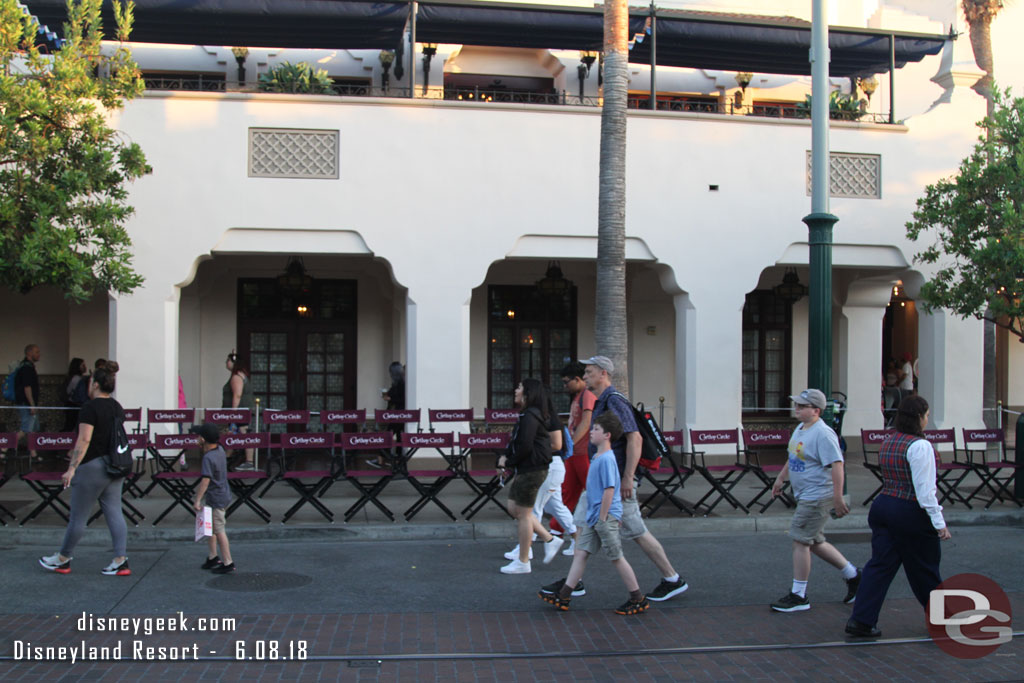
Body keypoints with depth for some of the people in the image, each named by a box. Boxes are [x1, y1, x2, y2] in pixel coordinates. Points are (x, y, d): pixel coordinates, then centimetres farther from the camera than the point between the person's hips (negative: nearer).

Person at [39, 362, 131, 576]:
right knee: (114, 513, 6)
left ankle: (62, 560, 21)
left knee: (78, 516, 6)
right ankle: (121, 561, 1)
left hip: (93, 468, -7)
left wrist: (72, 468, -17)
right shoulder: (117, 407, 11)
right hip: (116, 467, 8)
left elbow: (84, 439, -19)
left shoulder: (90, 407, -13)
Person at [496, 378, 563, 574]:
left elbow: (525, 447, -23)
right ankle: (550, 539, 19)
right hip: (526, 469, 10)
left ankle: (523, 562, 10)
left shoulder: (530, 416, -18)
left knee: (523, 514, -1)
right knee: (514, 509, 15)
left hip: (531, 470, -10)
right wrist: (507, 458, 3)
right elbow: (518, 443, 17)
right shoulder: (534, 414, 14)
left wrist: (509, 462, -9)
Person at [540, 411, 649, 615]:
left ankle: (639, 600, 10)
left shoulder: (606, 459, -18)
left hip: (606, 517, -10)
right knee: (580, 553, 8)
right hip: (594, 516, 10)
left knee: (616, 558, -1)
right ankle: (563, 596, 11)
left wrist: (603, 518, -18)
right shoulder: (598, 457, 12)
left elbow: (609, 490, -21)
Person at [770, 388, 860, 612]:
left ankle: (799, 596, 4)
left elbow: (837, 465, -24)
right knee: (815, 542, 17)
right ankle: (853, 575, 32)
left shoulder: (823, 434, -20)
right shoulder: (801, 428, 11)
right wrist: (780, 478, 30)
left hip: (817, 497, -10)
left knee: (800, 540, -6)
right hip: (805, 496, 10)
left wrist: (838, 498, -27)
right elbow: (793, 459, 25)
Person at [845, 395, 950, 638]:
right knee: (924, 568, 11)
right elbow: (924, 489, -20)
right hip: (910, 513, -7)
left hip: (883, 506, 7)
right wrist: (939, 522, -15)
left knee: (880, 564, 6)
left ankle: (861, 620, -1)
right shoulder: (920, 446, -16)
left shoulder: (887, 442, 10)